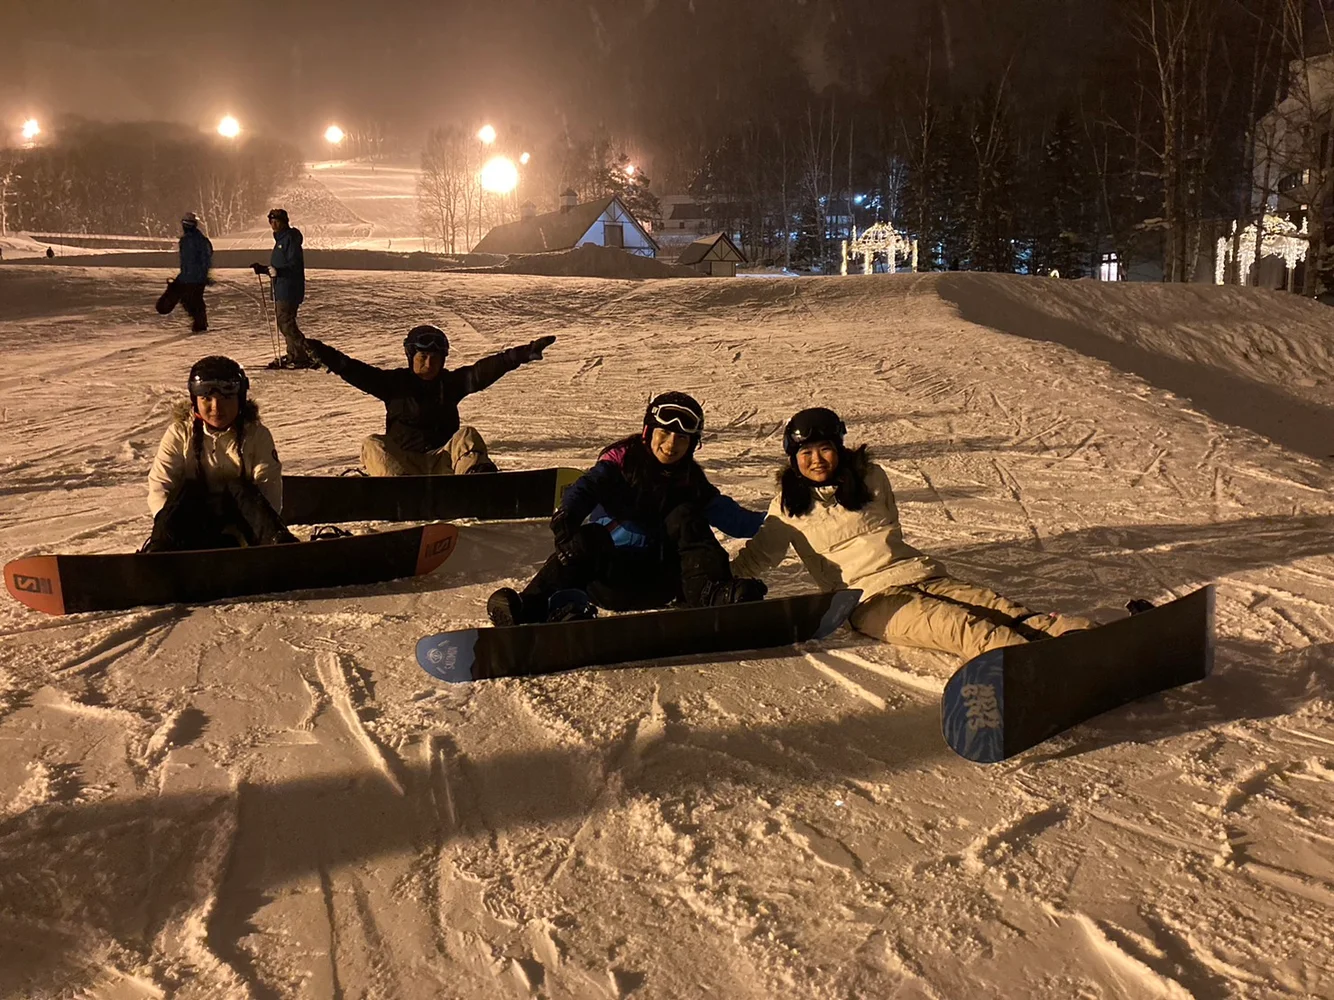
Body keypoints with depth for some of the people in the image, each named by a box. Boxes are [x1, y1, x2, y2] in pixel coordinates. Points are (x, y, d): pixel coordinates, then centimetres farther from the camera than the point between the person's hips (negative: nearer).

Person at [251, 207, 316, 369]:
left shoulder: (290, 238, -11)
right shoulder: (280, 239, 20)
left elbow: (295, 264, -22)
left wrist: (278, 271, -35)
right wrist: (261, 268, 24)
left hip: (289, 290, -10)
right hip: (281, 290, 10)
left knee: (286, 322, -13)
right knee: (283, 322, 13)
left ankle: (303, 357, -12)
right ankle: (293, 356, 19)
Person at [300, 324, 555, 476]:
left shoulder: (450, 382, 11)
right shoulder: (395, 382, 9)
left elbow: (485, 370, -2)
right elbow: (359, 373, -4)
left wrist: (524, 354, -15)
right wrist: (326, 356, -22)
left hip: (442, 461, 1)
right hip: (400, 462, 0)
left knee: (467, 436, -22)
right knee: (372, 445, -25)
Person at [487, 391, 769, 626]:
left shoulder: (690, 480, 11)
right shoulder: (621, 460, -1)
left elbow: (729, 516, 14)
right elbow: (588, 487, -19)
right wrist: (568, 513, -40)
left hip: (657, 579, 3)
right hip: (610, 573, -3)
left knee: (686, 516, -16)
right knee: (589, 538, -33)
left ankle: (709, 593, -34)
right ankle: (531, 606, -46)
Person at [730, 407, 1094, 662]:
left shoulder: (870, 477, 14)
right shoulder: (789, 505, 7)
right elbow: (759, 555, 11)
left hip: (920, 573, 4)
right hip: (872, 598, -4)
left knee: (1003, 610, -19)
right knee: (963, 627, -31)